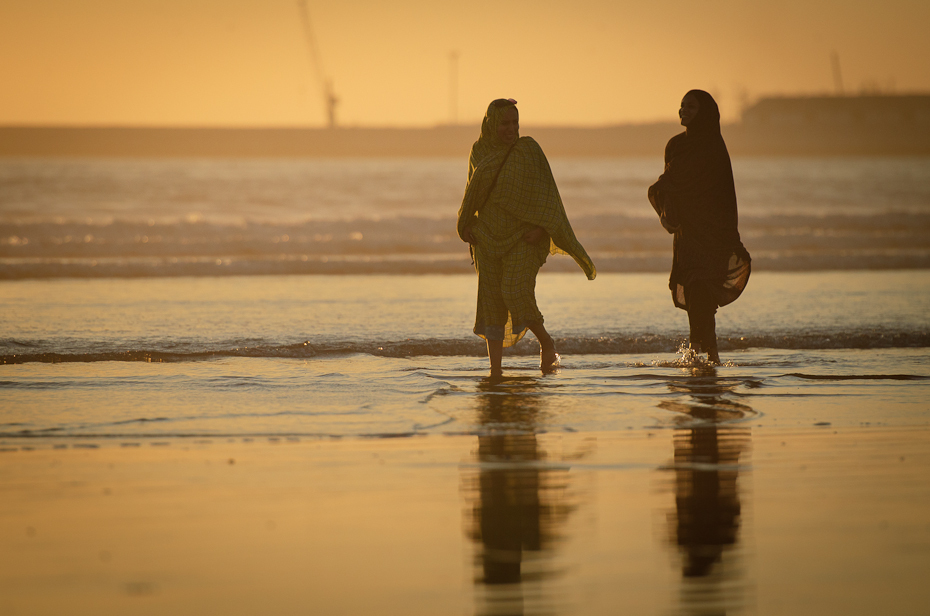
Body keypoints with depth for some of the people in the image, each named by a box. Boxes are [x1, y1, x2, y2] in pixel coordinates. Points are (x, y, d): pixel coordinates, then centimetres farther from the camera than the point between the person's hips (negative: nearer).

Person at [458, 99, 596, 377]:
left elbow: (546, 193, -7)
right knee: (491, 302, 0)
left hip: (524, 238, -4)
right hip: (489, 238, 4)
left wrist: (541, 228, -20)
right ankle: (495, 370, 2)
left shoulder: (529, 149, -6)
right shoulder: (480, 151, 6)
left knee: (517, 293, -20)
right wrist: (466, 224, 6)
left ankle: (546, 342, 4)